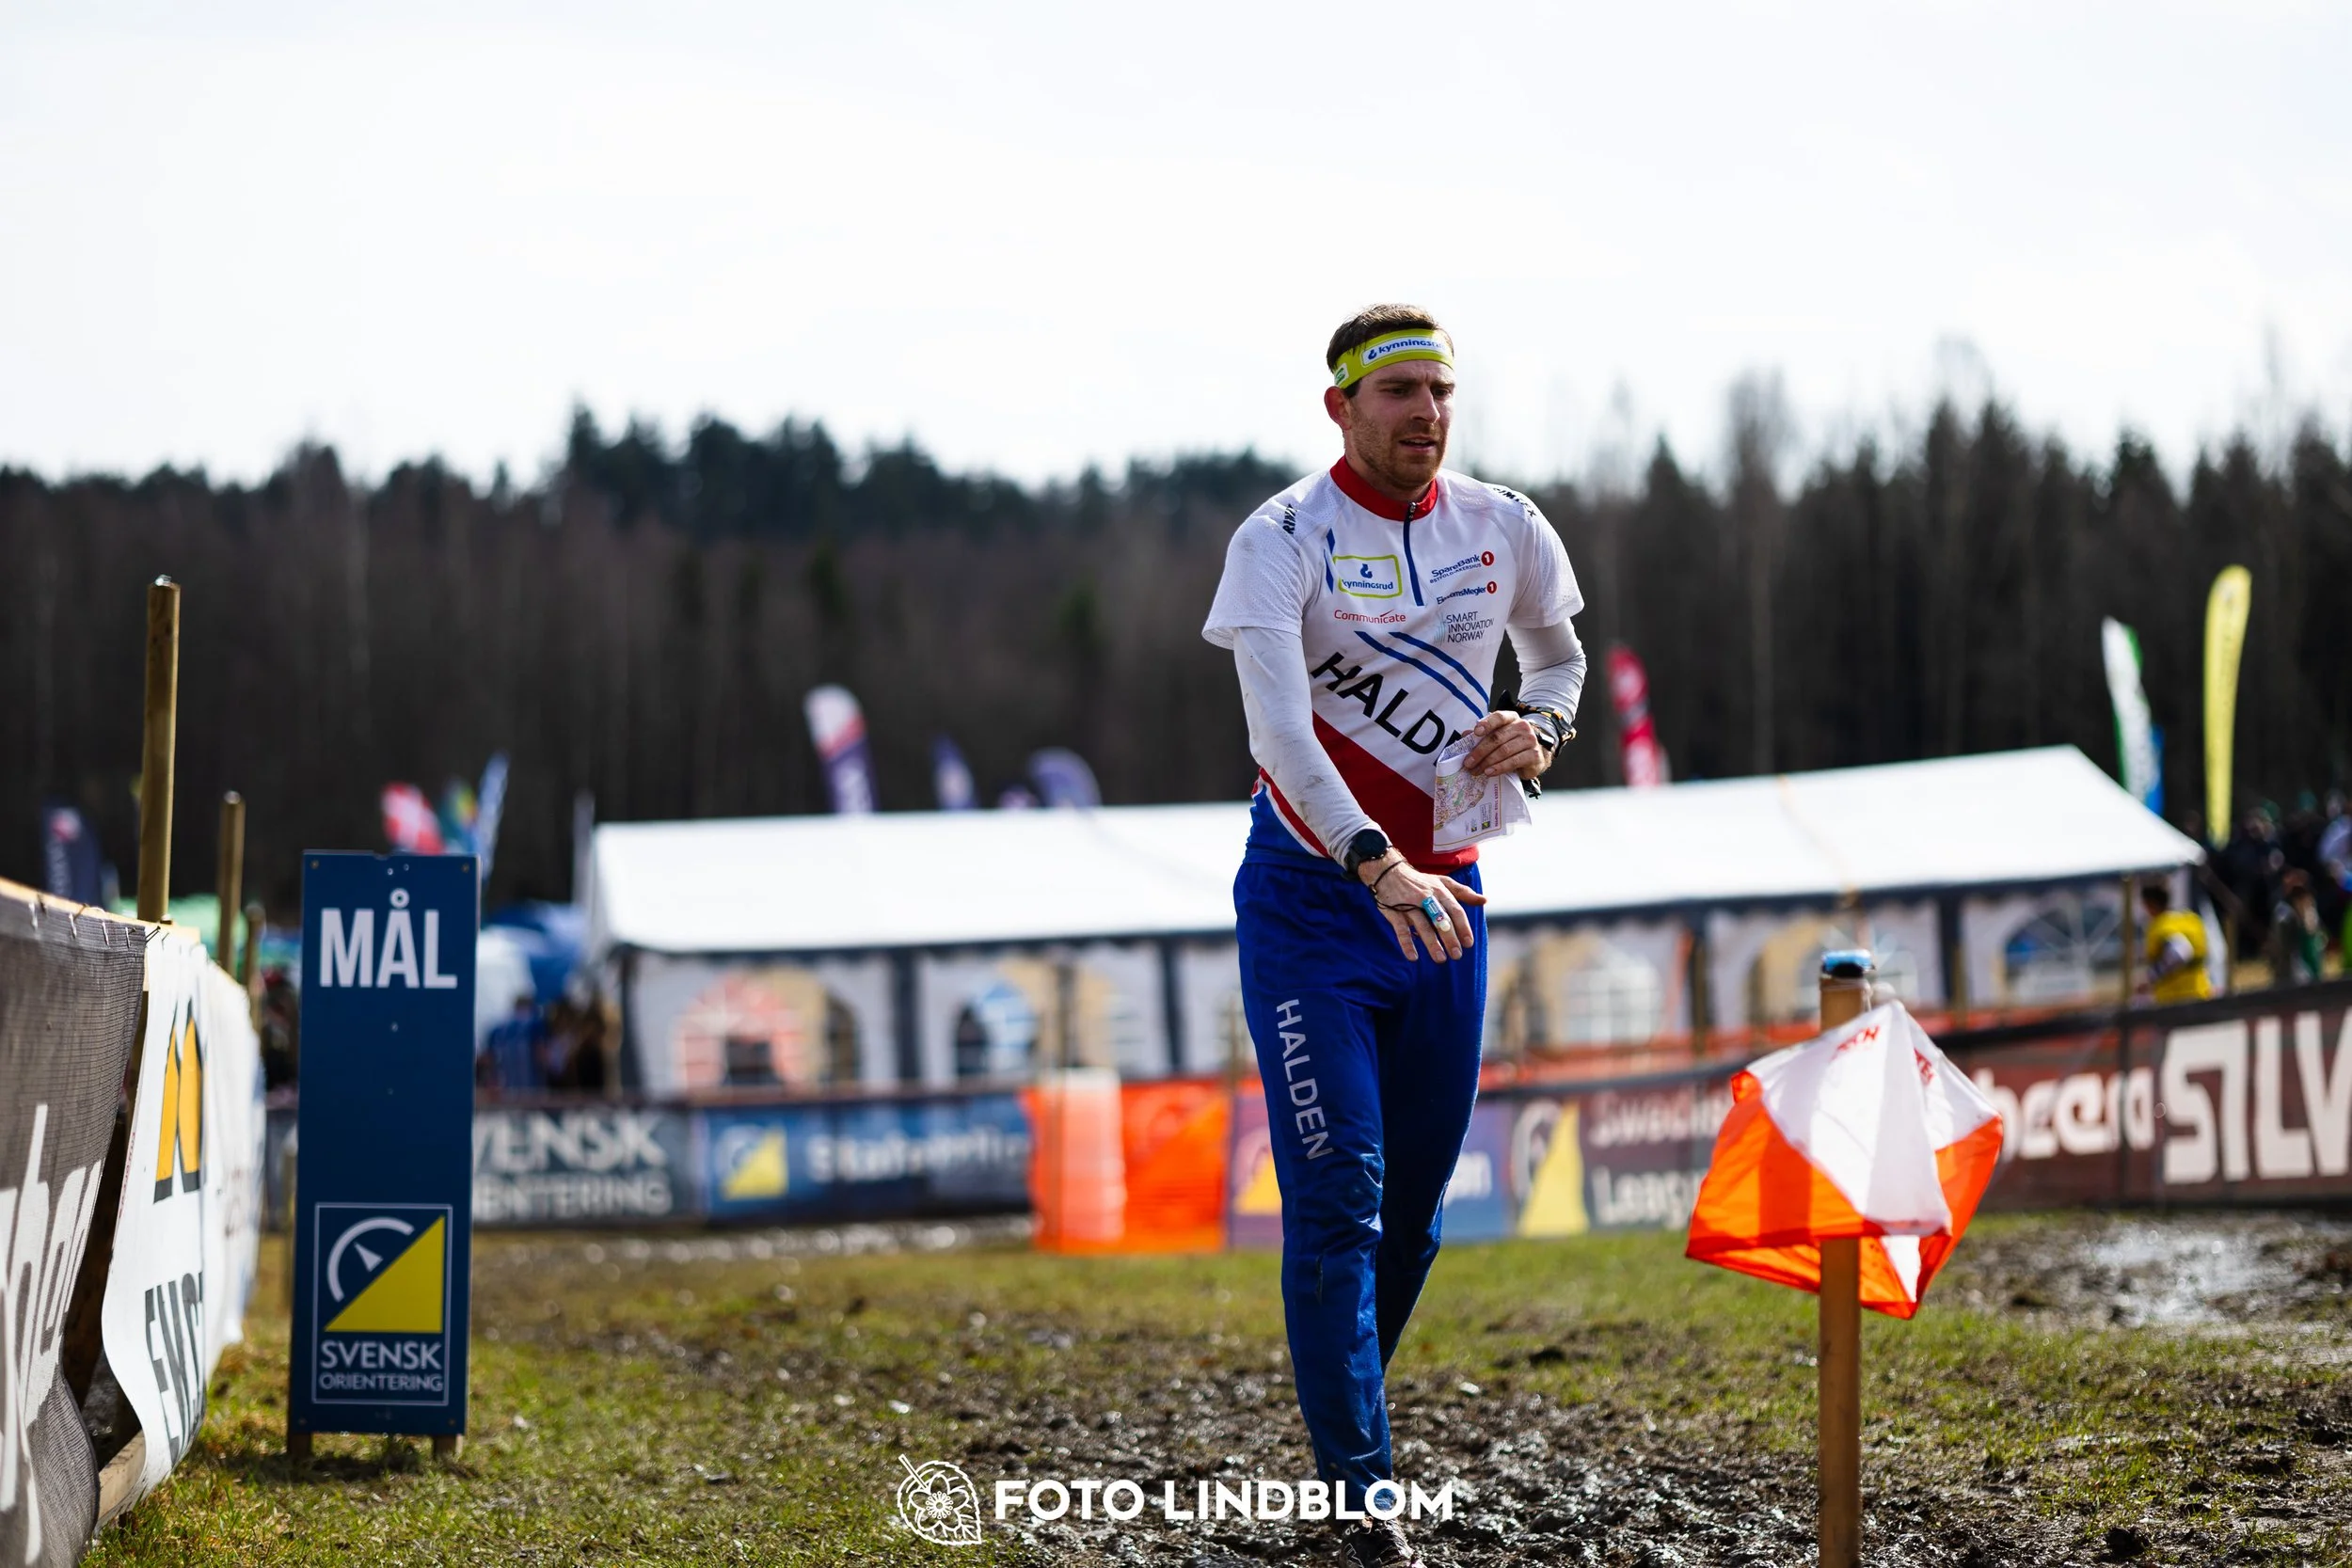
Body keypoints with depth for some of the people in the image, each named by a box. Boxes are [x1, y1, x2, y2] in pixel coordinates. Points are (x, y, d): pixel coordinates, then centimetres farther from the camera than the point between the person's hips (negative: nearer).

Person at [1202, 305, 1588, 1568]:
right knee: (1338, 1197, -10)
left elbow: (1558, 654, 21)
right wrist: (1380, 866, -42)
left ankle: (1346, 1409, 29)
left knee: (1413, 1202, 9)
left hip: (1442, 896, 5)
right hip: (1311, 897, -5)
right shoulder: (1283, 541, -14)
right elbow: (1277, 723, -28)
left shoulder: (1503, 529, 2)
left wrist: (1539, 729, -3)